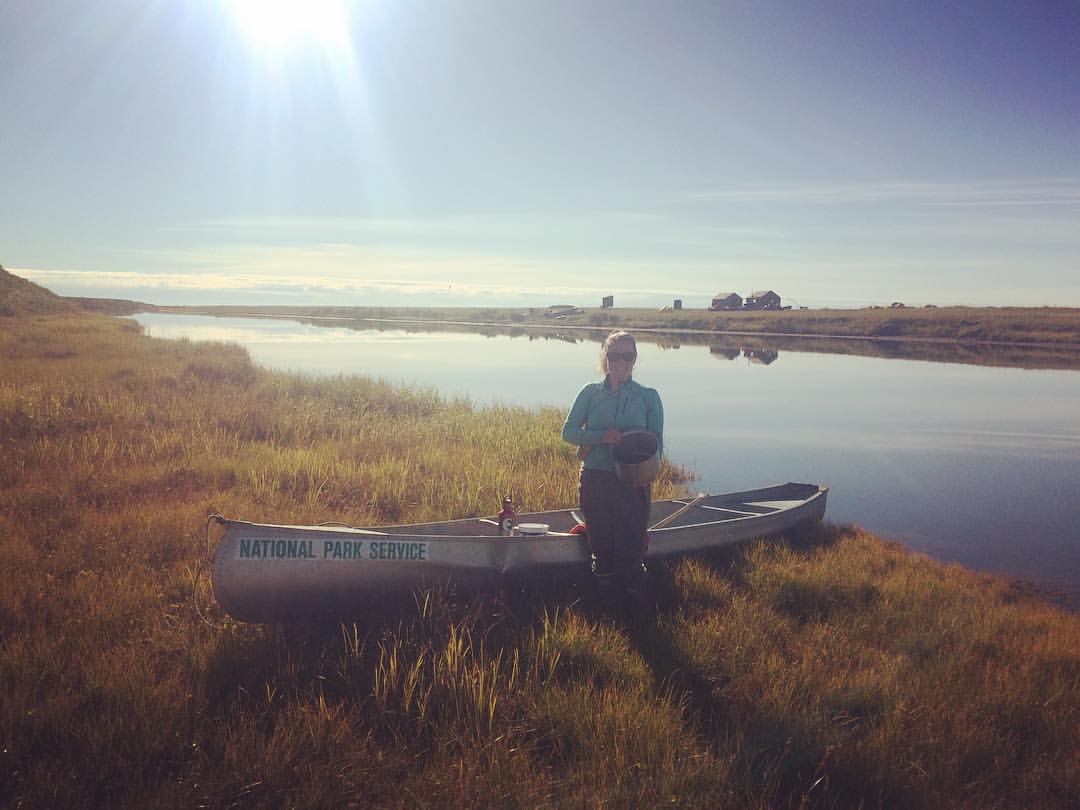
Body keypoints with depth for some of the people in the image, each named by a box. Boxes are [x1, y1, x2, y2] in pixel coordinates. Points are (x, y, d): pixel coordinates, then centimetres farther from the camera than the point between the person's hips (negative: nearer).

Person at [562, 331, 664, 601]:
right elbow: (569, 431, 0)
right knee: (600, 545, 10)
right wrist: (601, 437, -17)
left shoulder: (649, 397, 3)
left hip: (633, 484, -1)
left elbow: (655, 445, 1)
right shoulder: (591, 393, 5)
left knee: (630, 549, -2)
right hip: (594, 482, 1)